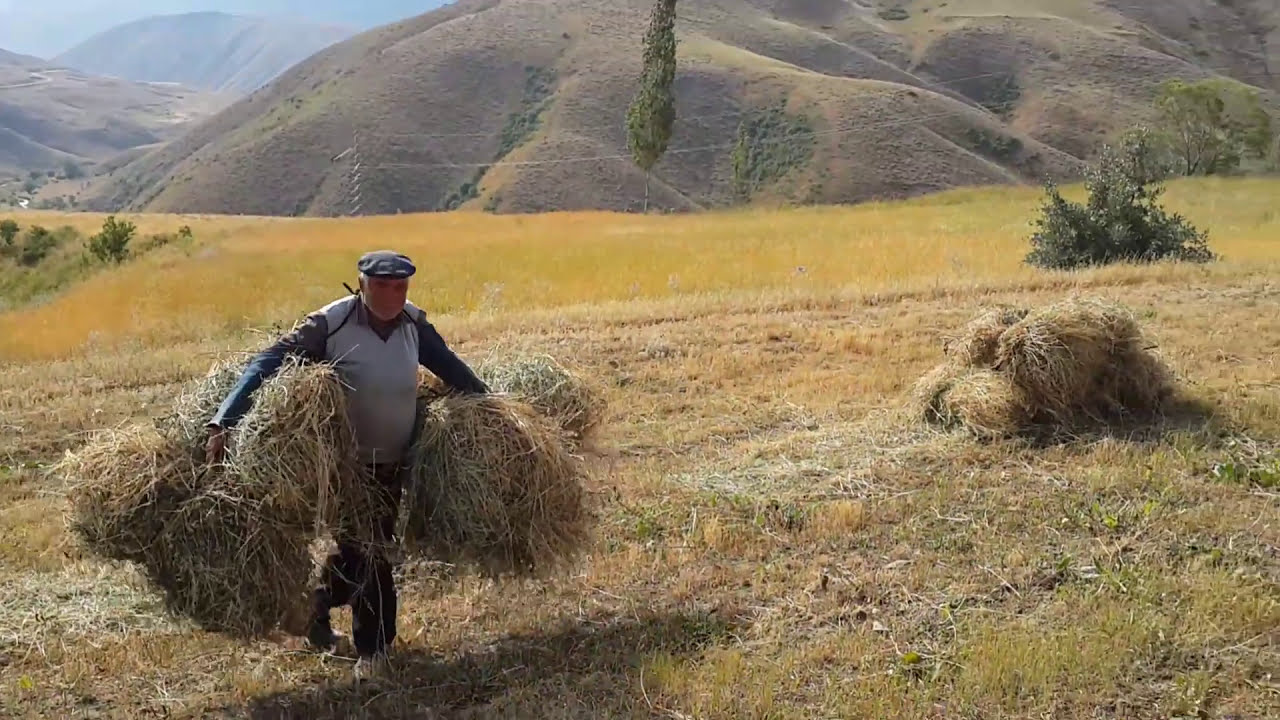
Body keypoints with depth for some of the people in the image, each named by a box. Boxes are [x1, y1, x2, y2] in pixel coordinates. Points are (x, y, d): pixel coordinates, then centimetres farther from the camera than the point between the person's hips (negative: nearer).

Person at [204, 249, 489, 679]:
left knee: (365, 548, 16)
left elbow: (450, 367, 11)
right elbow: (267, 366, -22)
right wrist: (223, 425, -30)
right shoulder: (330, 325, -19)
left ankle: (318, 605, 43)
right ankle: (372, 651, 21)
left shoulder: (413, 323, -3)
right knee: (366, 553, 0)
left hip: (395, 465, 5)